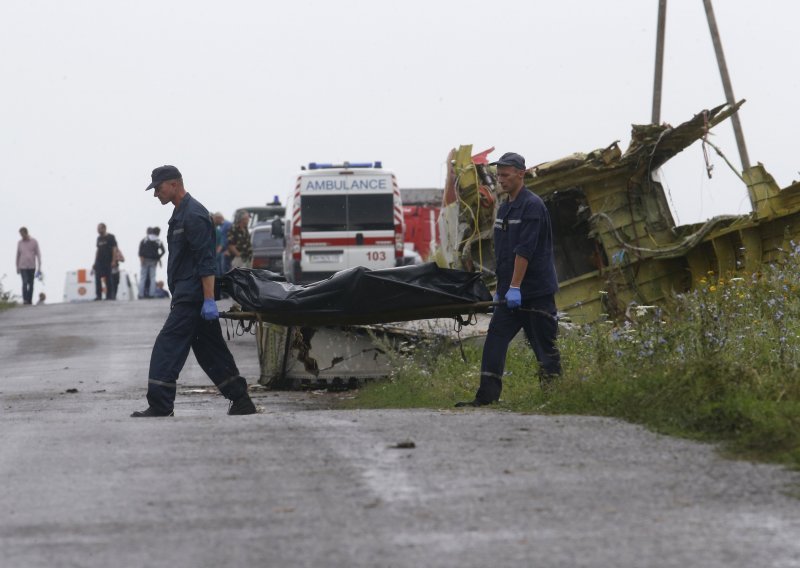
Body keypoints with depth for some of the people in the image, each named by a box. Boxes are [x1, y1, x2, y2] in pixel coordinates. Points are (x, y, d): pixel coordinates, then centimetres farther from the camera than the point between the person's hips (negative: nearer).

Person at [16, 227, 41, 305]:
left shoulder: (34, 242, -4)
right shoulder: (20, 243, 1)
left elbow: (38, 255, -5)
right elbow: (18, 255, 10)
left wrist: (39, 267, -11)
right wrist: (17, 268, 12)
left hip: (32, 266, 0)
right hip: (23, 267, 0)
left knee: (31, 284, 6)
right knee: (25, 283, -16)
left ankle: (30, 300, 16)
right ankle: (25, 300, -20)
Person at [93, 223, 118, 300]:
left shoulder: (110, 237, -3)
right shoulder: (99, 238, 15)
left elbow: (114, 249, -7)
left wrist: (113, 261, -14)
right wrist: (95, 262, 15)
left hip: (108, 262, -6)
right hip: (99, 261, 6)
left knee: (108, 279, -2)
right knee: (97, 279, -2)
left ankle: (109, 295, 3)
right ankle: (98, 295, 1)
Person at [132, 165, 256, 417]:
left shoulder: (193, 215, -15)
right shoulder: (181, 214, 18)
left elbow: (206, 261, -20)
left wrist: (209, 300, -25)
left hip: (191, 298, -10)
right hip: (187, 295, 10)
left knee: (168, 347, -10)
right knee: (210, 350, 11)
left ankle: (160, 406, -10)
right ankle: (241, 401, 14)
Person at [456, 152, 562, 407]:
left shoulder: (532, 206, -13)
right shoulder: (504, 208, 15)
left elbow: (524, 250, -20)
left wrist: (514, 287, -24)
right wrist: (501, 287, 21)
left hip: (537, 290, -8)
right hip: (510, 291, 8)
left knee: (544, 343, 1)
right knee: (495, 339, -2)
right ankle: (487, 395, -6)